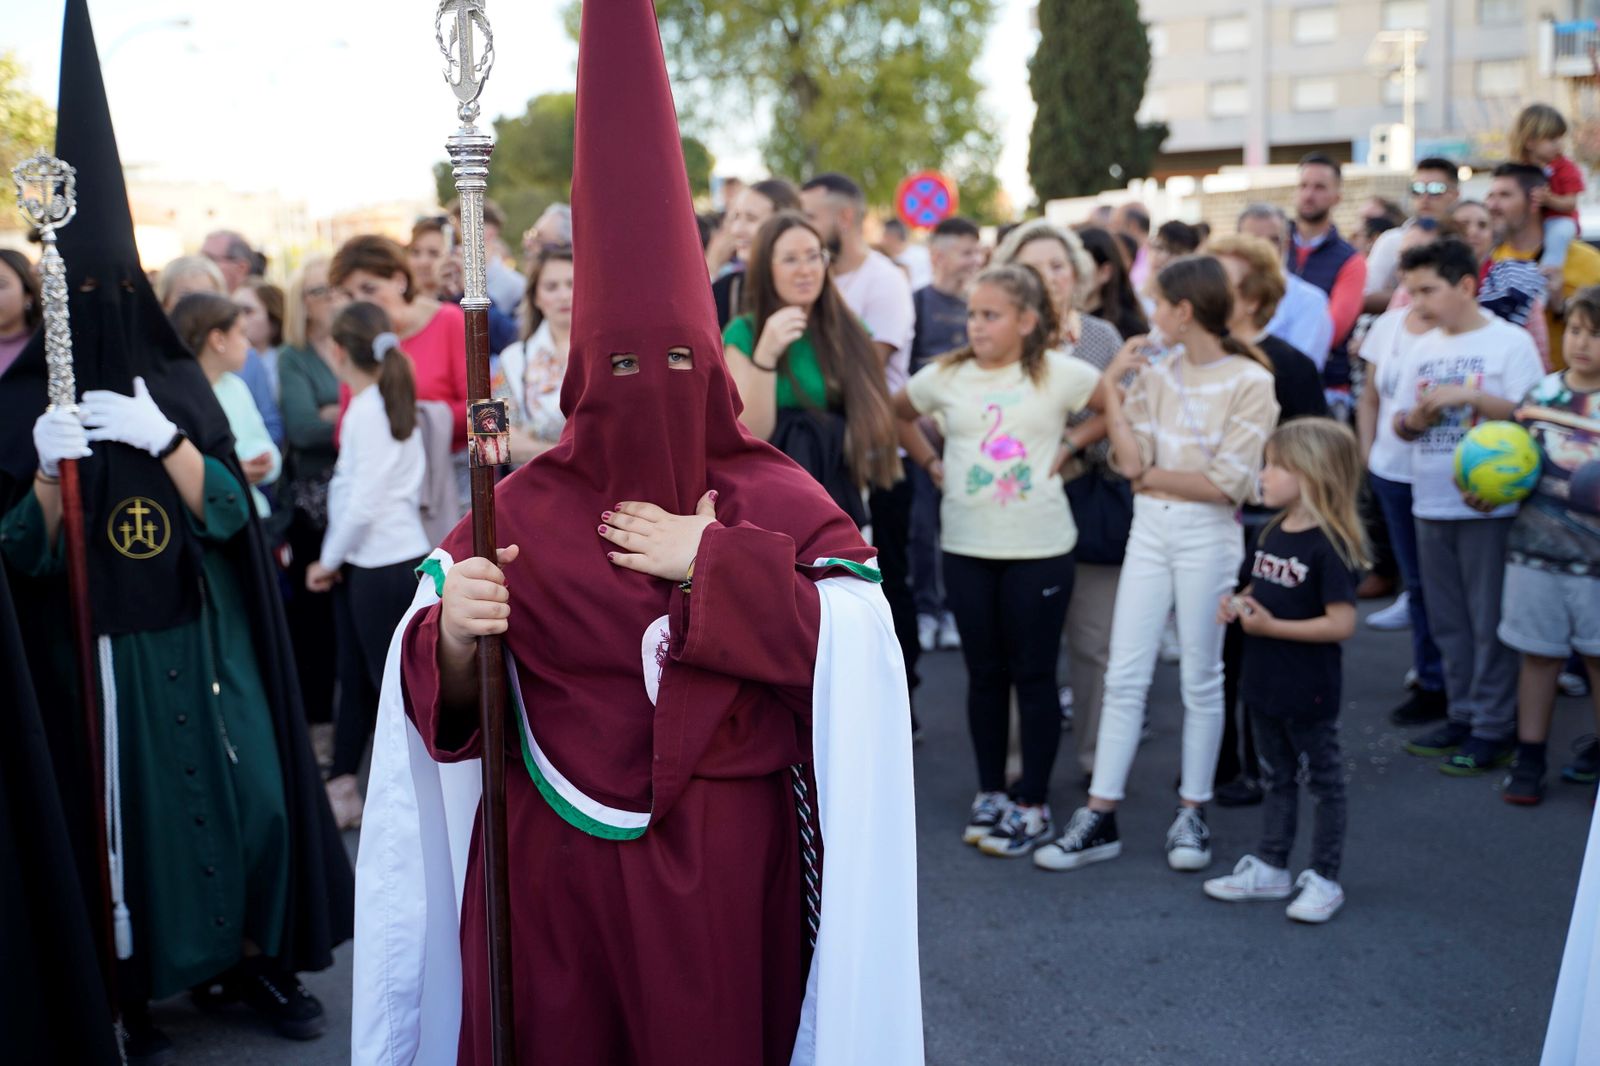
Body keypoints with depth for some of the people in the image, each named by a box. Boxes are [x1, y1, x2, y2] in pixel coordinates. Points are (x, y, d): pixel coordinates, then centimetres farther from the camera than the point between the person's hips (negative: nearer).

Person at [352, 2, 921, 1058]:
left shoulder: (778, 498, -1)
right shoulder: (524, 507, 0)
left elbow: (859, 642, -15)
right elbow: (447, 700, -2)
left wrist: (708, 564, -16)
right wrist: (452, 635, -24)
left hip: (726, 861, 0)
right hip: (556, 861, 1)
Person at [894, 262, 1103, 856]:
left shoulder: (1060, 374, -6)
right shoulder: (945, 376, 2)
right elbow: (895, 413, 18)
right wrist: (930, 462, 9)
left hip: (1039, 548, -3)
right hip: (966, 546, 3)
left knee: (1033, 674, 3)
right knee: (984, 673, 11)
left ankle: (1033, 804, 13)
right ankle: (990, 793, 24)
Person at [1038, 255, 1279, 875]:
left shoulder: (1250, 382, -9)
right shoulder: (1156, 373, 6)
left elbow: (1226, 483, -15)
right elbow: (1131, 459, -7)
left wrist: (1151, 476, -7)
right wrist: (1110, 387, -7)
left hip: (1208, 537, -4)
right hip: (1149, 530, 5)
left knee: (1201, 679, 7)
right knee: (1124, 676, 3)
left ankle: (1192, 814, 20)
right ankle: (1100, 819, 8)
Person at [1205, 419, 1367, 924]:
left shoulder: (1327, 546, -21)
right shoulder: (1273, 532, 5)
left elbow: (1342, 623, -25)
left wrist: (1271, 626, -25)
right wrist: (1238, 603, -3)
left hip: (1308, 692, -8)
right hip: (1265, 683, 8)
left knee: (1324, 782, 8)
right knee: (1277, 778, 20)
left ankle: (1324, 880, 19)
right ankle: (1270, 868, 32)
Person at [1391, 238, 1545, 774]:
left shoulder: (1510, 343, -6)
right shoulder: (1422, 349, 12)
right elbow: (1401, 423, 16)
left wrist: (1472, 395, -21)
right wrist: (1416, 418, -6)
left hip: (1489, 504, -6)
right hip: (1431, 504, 6)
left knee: (1490, 621, -1)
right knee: (1447, 622, 12)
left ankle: (1494, 726, 8)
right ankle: (1463, 714, 23)